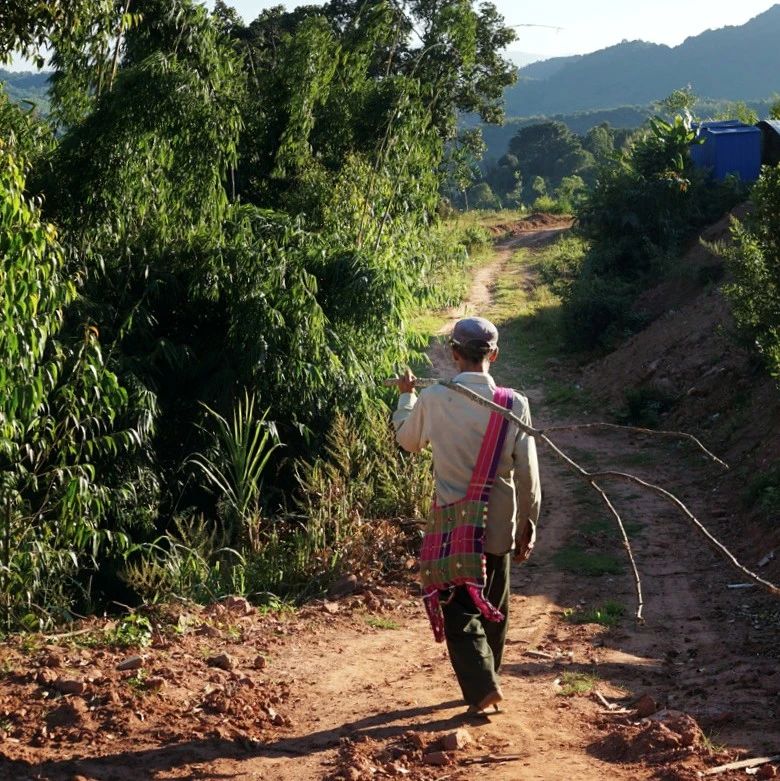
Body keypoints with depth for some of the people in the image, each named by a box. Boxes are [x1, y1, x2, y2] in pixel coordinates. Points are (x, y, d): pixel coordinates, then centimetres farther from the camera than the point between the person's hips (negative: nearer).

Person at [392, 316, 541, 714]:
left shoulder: (432, 400, -10)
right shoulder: (514, 404, -9)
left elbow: (407, 440, 11)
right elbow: (527, 473, -5)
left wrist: (405, 396, 28)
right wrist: (528, 524, 7)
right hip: (499, 527, 2)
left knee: (460, 611, 5)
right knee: (494, 609, 19)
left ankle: (482, 687, -9)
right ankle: (487, 678, 33)